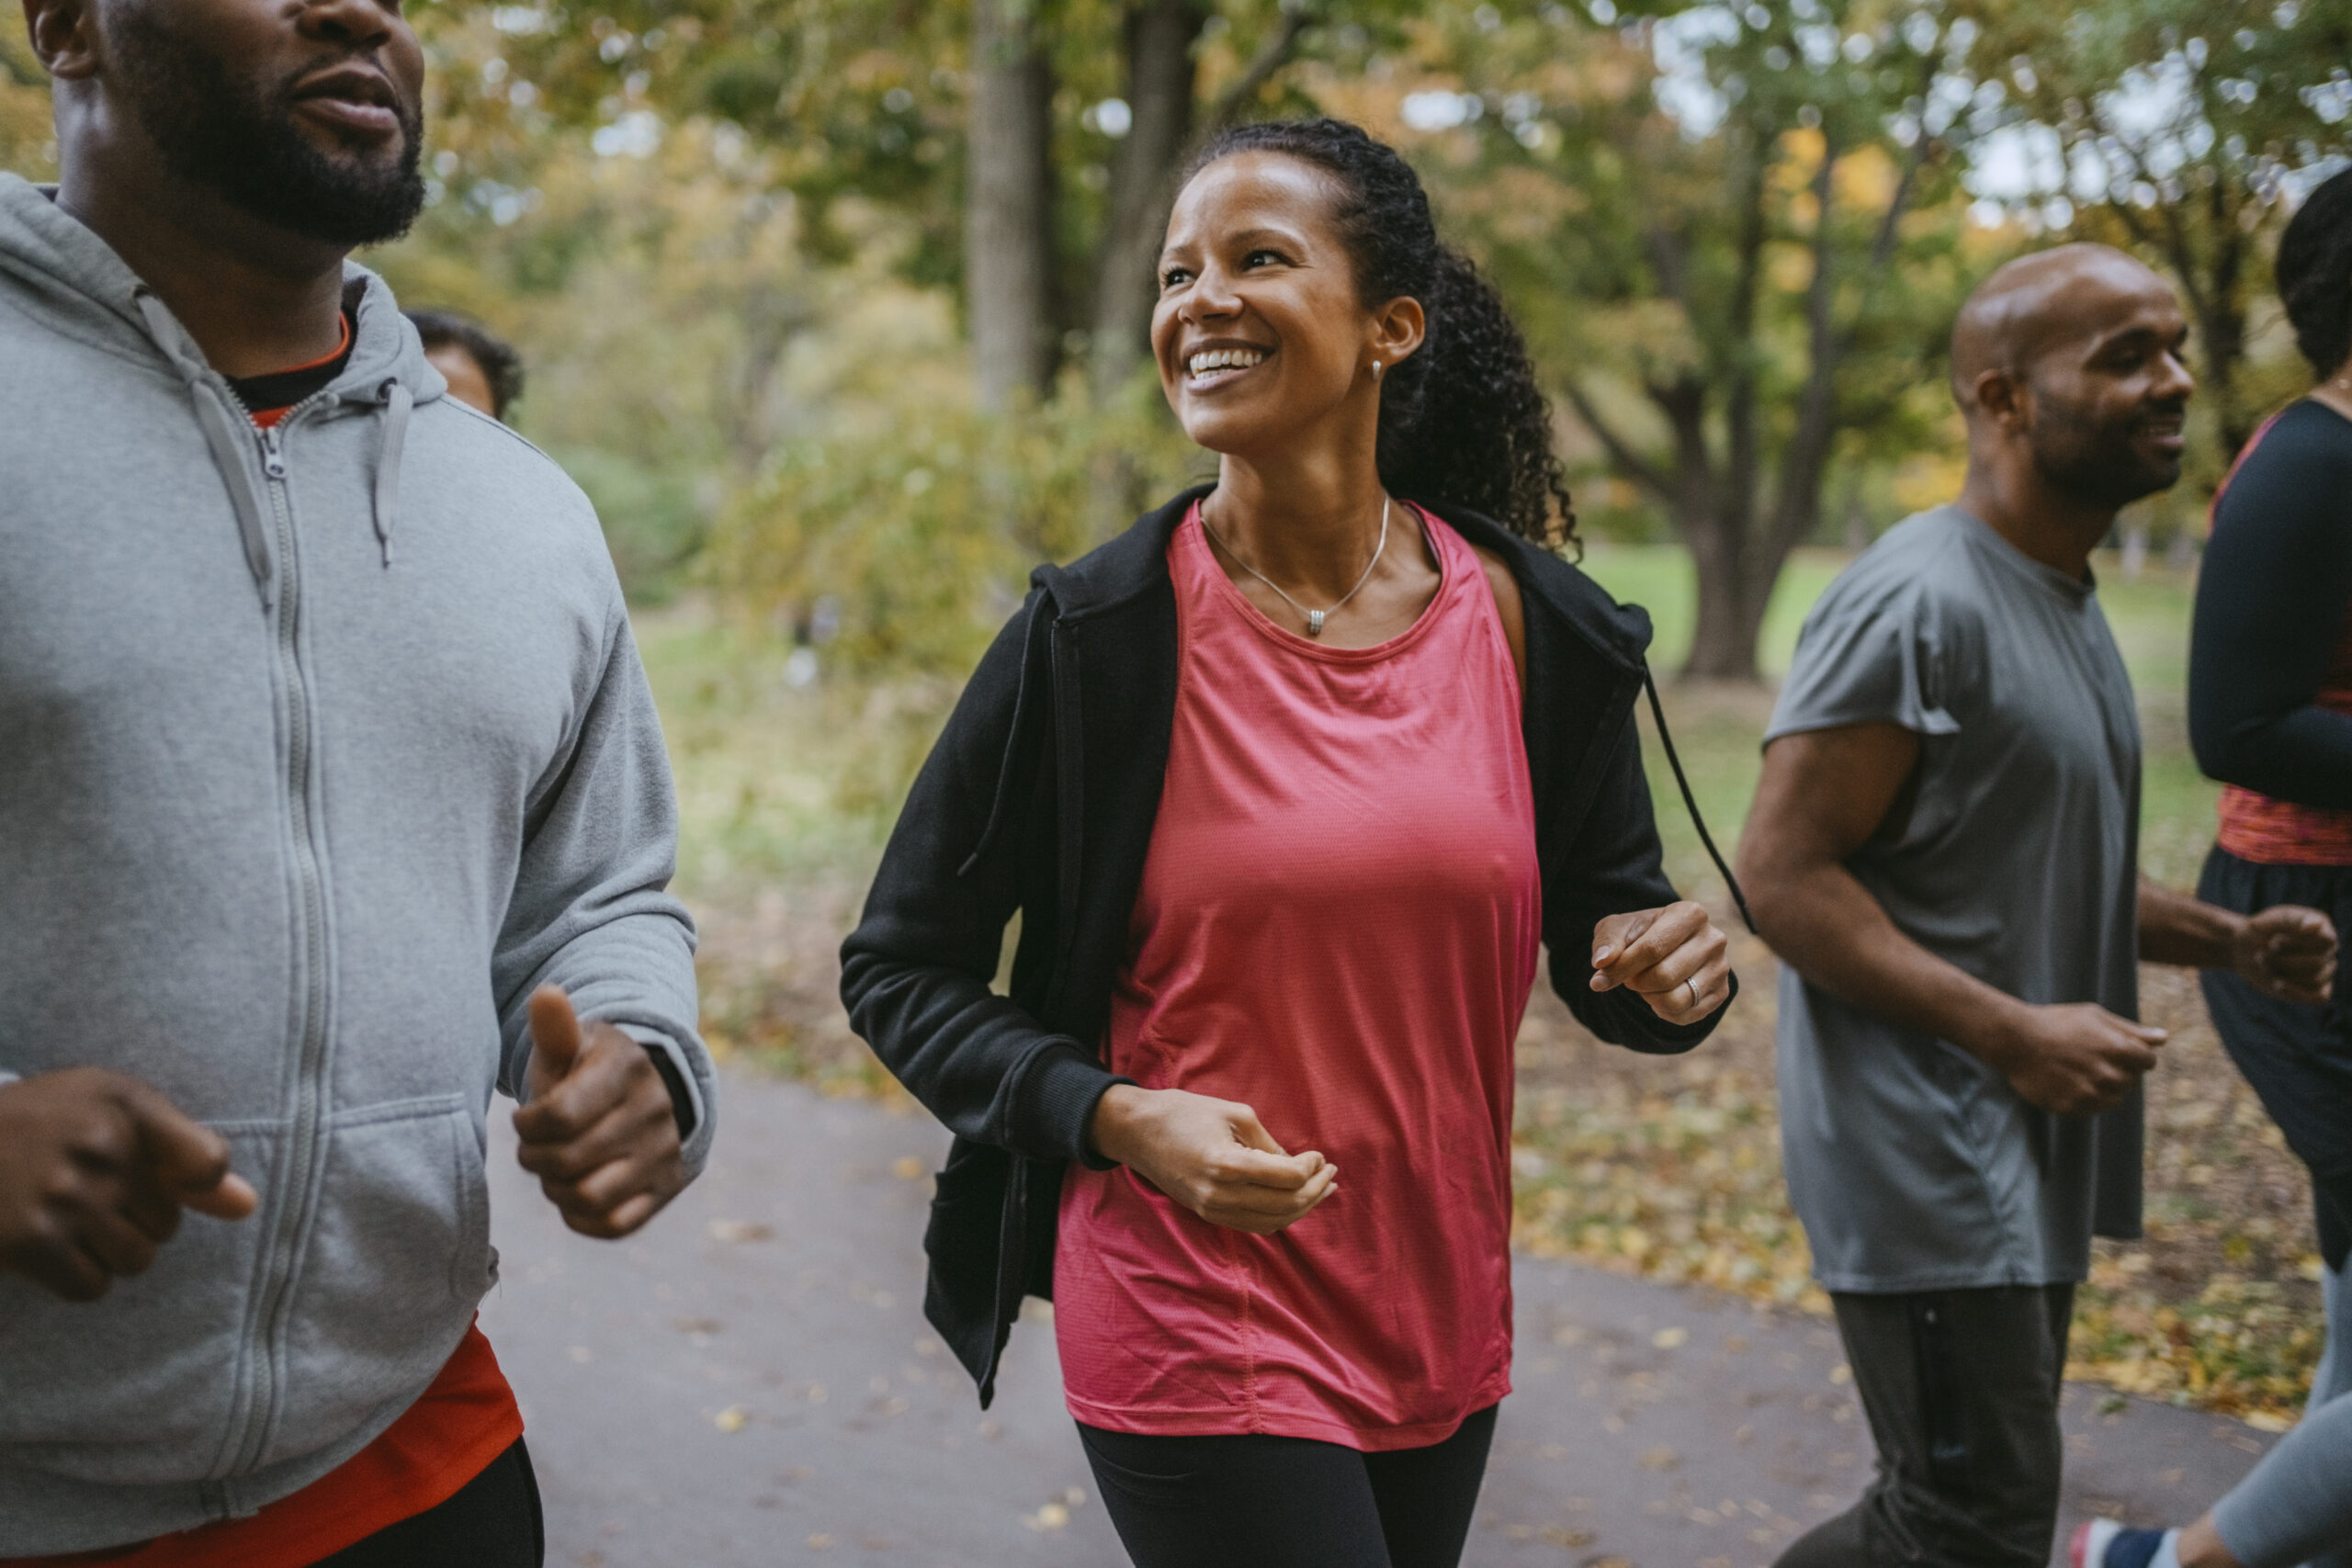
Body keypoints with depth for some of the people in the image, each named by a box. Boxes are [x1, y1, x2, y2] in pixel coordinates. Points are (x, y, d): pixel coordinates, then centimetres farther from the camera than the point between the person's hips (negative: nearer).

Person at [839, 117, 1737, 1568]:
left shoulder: (1537, 628, -3)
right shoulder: (1096, 634, -11)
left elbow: (1603, 924, 10)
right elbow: (898, 970, -5)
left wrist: (1672, 974, -13)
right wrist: (1121, 1121, -20)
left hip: (1444, 1326, 4)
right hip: (1195, 1328, -4)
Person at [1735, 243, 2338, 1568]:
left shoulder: (2068, 601, 15)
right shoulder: (1920, 604, -17)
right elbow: (1787, 874, -21)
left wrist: (2227, 940, 9)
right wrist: (2014, 1032, -23)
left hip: (2030, 1157, 10)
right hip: (1927, 1160, -10)